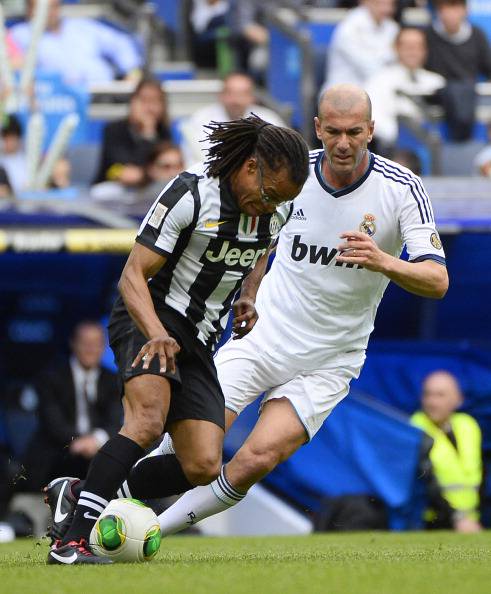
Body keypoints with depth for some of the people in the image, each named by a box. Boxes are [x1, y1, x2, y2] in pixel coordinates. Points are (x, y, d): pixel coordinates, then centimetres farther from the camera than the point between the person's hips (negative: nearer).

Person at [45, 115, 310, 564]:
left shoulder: (274, 211, 3)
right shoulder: (191, 194, -18)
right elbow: (133, 274, -19)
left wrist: (248, 298, 10)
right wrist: (158, 334, -35)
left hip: (198, 341, 7)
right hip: (148, 319, -7)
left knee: (204, 468, -8)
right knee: (149, 421, -34)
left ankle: (75, 496, 5)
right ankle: (73, 537, -36)